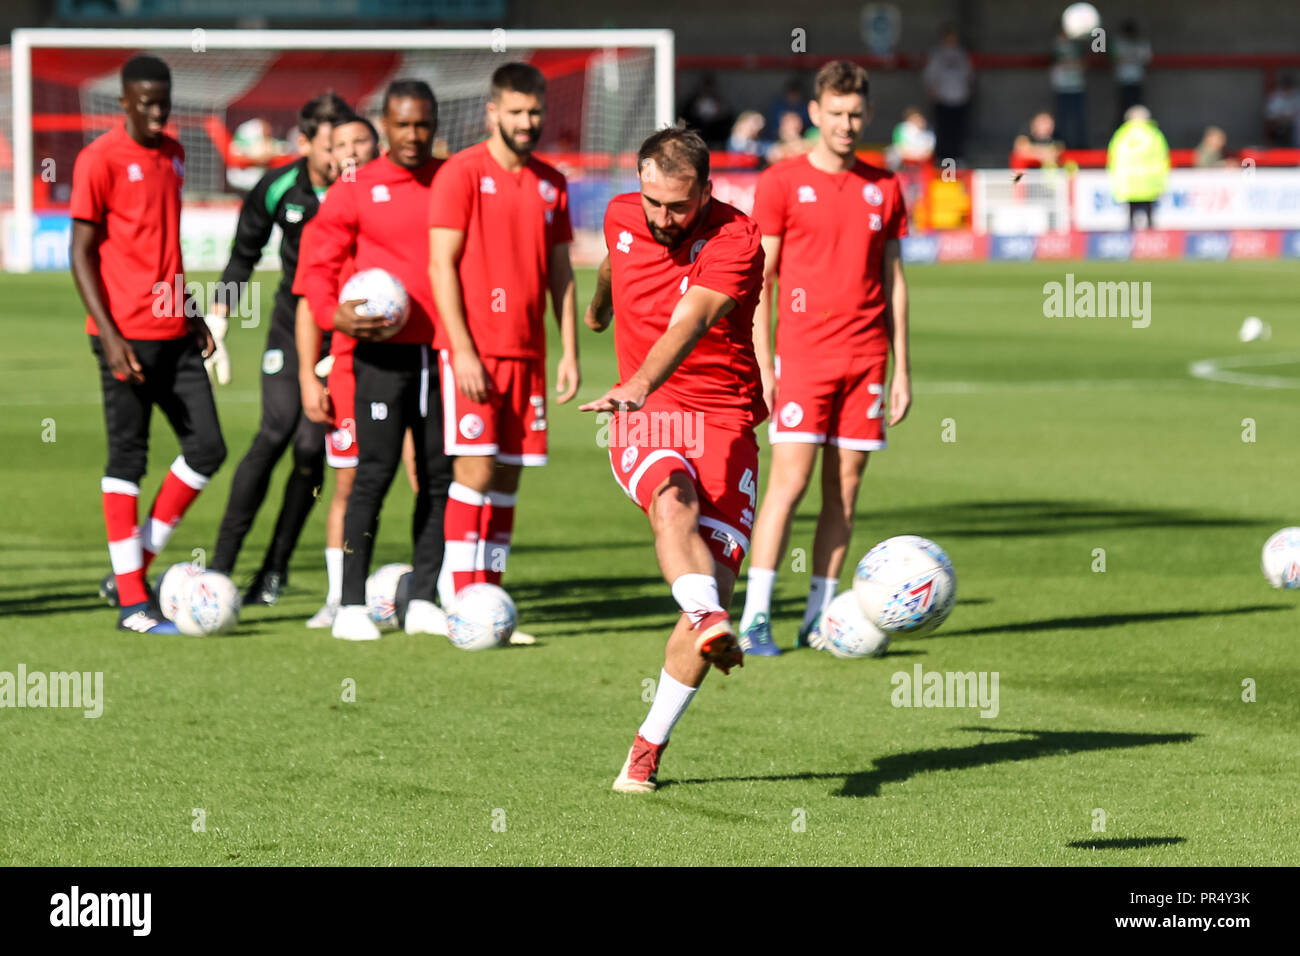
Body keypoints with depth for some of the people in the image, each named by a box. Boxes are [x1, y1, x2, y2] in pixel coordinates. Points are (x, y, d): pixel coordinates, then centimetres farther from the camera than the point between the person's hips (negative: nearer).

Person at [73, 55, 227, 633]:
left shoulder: (172, 155, 13)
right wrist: (108, 335, -17)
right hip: (127, 336, -7)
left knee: (207, 448, 2)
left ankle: (134, 567, 13)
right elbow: (82, 253, -10)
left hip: (174, 332, 7)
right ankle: (132, 602, 2)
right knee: (127, 457, -3)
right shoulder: (100, 161, -9)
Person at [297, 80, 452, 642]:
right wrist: (334, 312, -14)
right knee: (375, 473, -8)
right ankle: (352, 606, -5)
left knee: (440, 478, 5)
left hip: (443, 352, 4)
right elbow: (319, 263, 4)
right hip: (384, 351, -4)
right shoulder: (357, 190, 2)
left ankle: (423, 601, 12)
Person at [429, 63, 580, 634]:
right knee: (476, 468, -11)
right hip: (474, 349, -6)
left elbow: (560, 272, 17)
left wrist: (569, 352, 9)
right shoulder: (462, 174, -4)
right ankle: (460, 602, -9)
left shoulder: (550, 184, 13)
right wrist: (463, 351, -15)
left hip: (527, 352, 6)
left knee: (509, 476, 5)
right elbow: (441, 265, -9)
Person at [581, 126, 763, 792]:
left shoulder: (735, 240, -16)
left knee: (717, 580, -10)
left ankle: (650, 746, 3)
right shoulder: (622, 217, 1)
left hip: (724, 418, -2)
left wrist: (636, 388, -48)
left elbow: (688, 323, -32)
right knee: (673, 501, -33)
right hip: (643, 418, 2)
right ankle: (711, 625, -59)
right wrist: (599, 309, 50)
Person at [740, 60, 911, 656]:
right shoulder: (782, 183, 0)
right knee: (789, 481, -11)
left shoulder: (883, 188, 11)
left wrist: (901, 367, 10)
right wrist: (761, 365, -6)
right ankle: (755, 617, -11)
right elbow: (759, 278, 0)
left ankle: (820, 617, 8)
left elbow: (893, 280, 15)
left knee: (845, 489, 3)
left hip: (866, 358, 4)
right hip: (802, 355, -4)